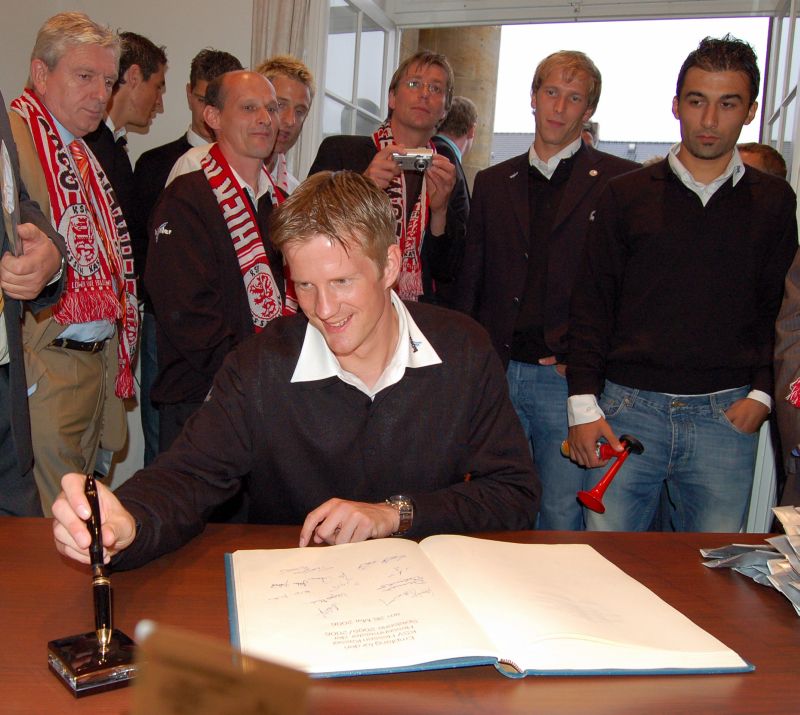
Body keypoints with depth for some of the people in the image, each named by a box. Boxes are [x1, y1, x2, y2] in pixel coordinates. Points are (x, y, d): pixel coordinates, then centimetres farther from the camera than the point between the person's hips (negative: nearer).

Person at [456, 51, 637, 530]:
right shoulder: (493, 183, 14)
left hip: (567, 380, -3)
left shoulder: (621, 182, 0)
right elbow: (471, 281, 14)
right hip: (495, 375, 4)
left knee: (563, 521, 2)